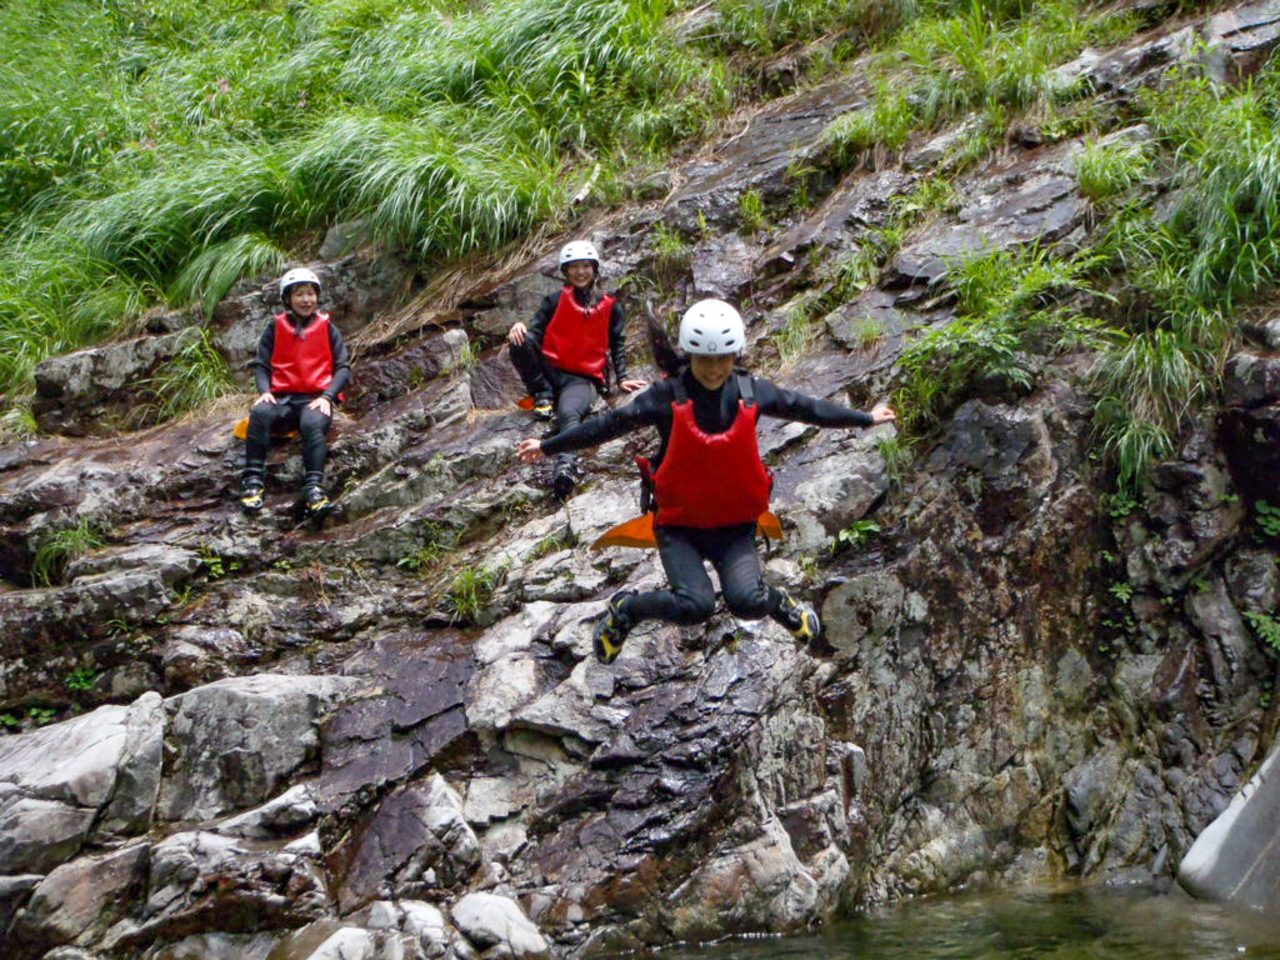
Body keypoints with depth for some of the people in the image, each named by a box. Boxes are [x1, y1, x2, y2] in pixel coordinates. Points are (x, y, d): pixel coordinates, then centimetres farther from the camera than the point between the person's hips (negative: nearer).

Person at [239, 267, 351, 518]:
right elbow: (261, 364, 11)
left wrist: (327, 396, -9)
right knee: (260, 413, -32)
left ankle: (313, 488, -46)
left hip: (315, 398, -1)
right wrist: (264, 391, -10)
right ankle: (252, 482, -34)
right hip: (282, 397, 1)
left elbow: (343, 366, 7)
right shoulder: (276, 327, 13)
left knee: (313, 423, -36)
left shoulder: (326, 327, 12)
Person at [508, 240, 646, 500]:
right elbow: (535, 332, 5)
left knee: (569, 412, -38)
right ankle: (543, 395, -10)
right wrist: (521, 330, -19)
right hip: (550, 371, 2)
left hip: (583, 379, -2)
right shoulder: (554, 301, 14)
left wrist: (622, 377, 2)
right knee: (520, 342, -29)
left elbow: (618, 344, 16)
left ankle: (566, 466, -64)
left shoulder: (610, 307, 15)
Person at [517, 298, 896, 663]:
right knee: (695, 606, -21)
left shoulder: (751, 392, -3)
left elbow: (804, 408, 10)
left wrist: (865, 419, 19)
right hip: (680, 525, -2)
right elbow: (613, 423, -7)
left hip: (735, 525, 2)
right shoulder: (669, 396, -11)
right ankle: (624, 609, 7)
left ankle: (779, 602, 18)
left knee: (747, 603, -20)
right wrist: (548, 446, -6)